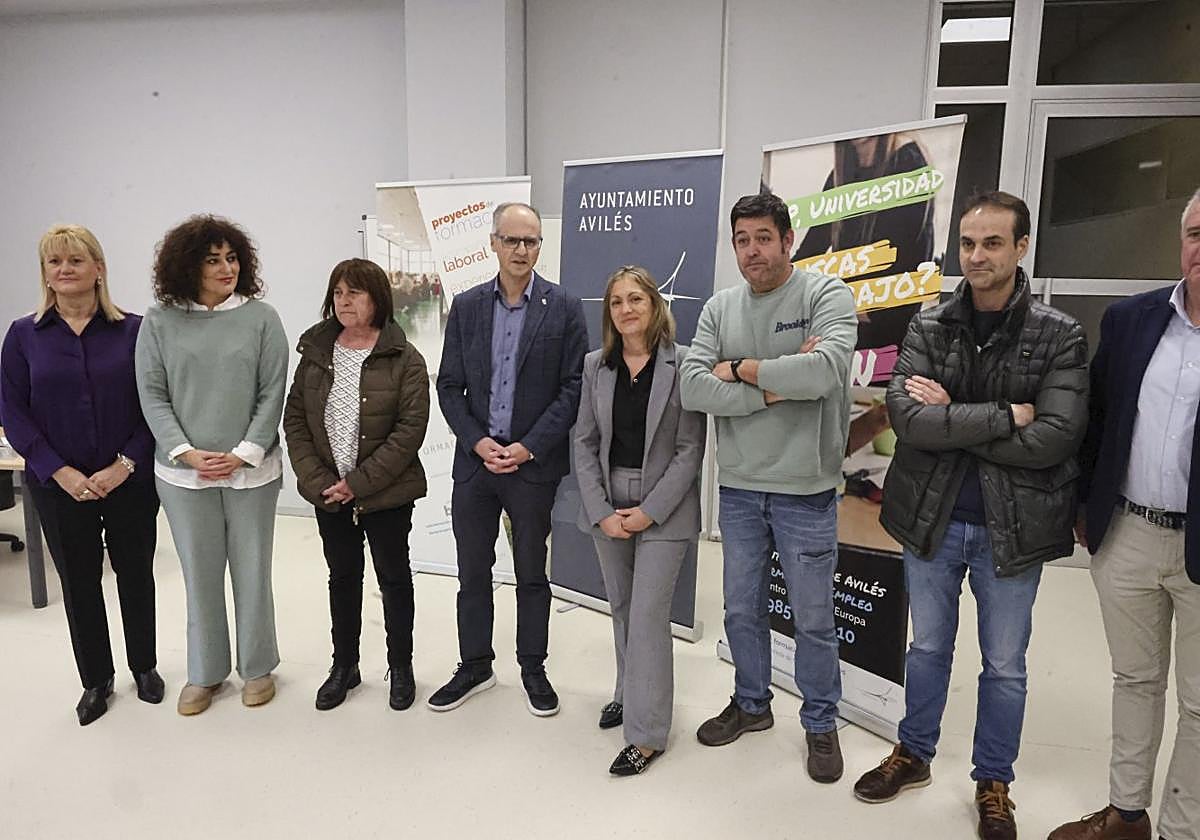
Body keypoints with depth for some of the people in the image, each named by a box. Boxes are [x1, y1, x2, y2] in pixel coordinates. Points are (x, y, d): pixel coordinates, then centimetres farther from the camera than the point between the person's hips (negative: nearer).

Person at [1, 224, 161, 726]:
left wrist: (125, 464, -14)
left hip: (129, 480, -1)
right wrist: (60, 472, -11)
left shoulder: (133, 330, -4)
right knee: (78, 581, 11)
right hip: (60, 485, 1)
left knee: (136, 573, 11)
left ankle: (144, 667, 31)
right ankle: (96, 680, 29)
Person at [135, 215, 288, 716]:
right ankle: (205, 672, 29)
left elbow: (272, 394, -4)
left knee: (252, 571, 9)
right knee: (199, 574, 11)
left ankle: (257, 668, 28)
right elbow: (152, 396, 1)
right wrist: (187, 453, -10)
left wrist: (244, 454, -11)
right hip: (183, 473, 1)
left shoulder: (261, 318, -2)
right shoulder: (159, 322, 1)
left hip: (251, 471, -1)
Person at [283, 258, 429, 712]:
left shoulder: (405, 361, -11)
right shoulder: (315, 354, 2)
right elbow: (295, 420, 3)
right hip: (329, 494, 4)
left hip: (386, 494, -4)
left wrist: (359, 483, -18)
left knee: (394, 577, 10)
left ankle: (401, 667, 27)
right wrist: (316, 481, -8)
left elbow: (410, 431, -16)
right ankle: (344, 665, 34)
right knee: (342, 577, 17)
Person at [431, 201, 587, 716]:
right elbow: (449, 385, 4)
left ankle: (533, 669, 28)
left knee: (531, 573, 11)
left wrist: (528, 447, -13)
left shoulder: (564, 309, -3)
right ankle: (475, 667, 30)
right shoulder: (466, 307, 5)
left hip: (534, 462, -2)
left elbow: (573, 388, -6)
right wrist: (478, 442, -9)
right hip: (474, 460, 3)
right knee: (472, 572, 13)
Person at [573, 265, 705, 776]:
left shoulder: (682, 364, -9)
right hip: (607, 504, 4)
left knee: (648, 613, -4)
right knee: (620, 607, 15)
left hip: (663, 507, -4)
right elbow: (584, 442, 3)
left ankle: (647, 733, 7)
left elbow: (690, 448, -9)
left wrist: (649, 511, -14)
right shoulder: (595, 365, 3)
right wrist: (601, 512, -6)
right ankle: (629, 692, 36)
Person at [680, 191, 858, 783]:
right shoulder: (719, 308, 3)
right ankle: (751, 704, 41)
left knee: (813, 618, 11)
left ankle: (820, 723, 33)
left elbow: (825, 370, -28)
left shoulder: (826, 295, -9)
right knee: (742, 609, 18)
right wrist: (775, 386, -19)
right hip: (738, 488, 4)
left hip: (805, 490, -4)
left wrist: (741, 369, -16)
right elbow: (692, 388, -10)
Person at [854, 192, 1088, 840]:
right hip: (931, 519, 2)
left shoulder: (1060, 337, -8)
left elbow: (1054, 439, -20)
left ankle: (993, 783, 36)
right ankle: (914, 755, 40)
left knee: (1004, 666, 15)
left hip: (1010, 529, -1)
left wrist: (950, 419, -18)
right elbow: (906, 416, -17)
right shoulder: (928, 328, -4)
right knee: (928, 647, 20)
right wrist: (1002, 417, -20)